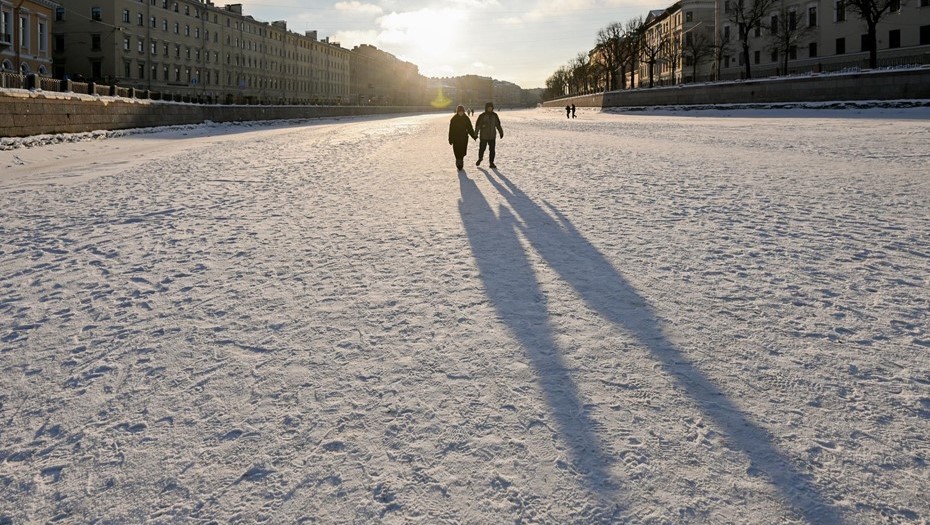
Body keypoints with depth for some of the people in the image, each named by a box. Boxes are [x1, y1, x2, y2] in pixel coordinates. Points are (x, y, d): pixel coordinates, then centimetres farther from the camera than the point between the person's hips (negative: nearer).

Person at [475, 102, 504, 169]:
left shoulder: (494, 115, 4)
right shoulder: (482, 116, -8)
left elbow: (498, 124, 15)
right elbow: (477, 125, -8)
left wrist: (501, 132, 16)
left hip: (492, 136, 3)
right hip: (483, 136, -3)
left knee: (492, 150, 0)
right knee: (482, 149, 9)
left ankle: (491, 163, 6)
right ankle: (480, 159, 35)